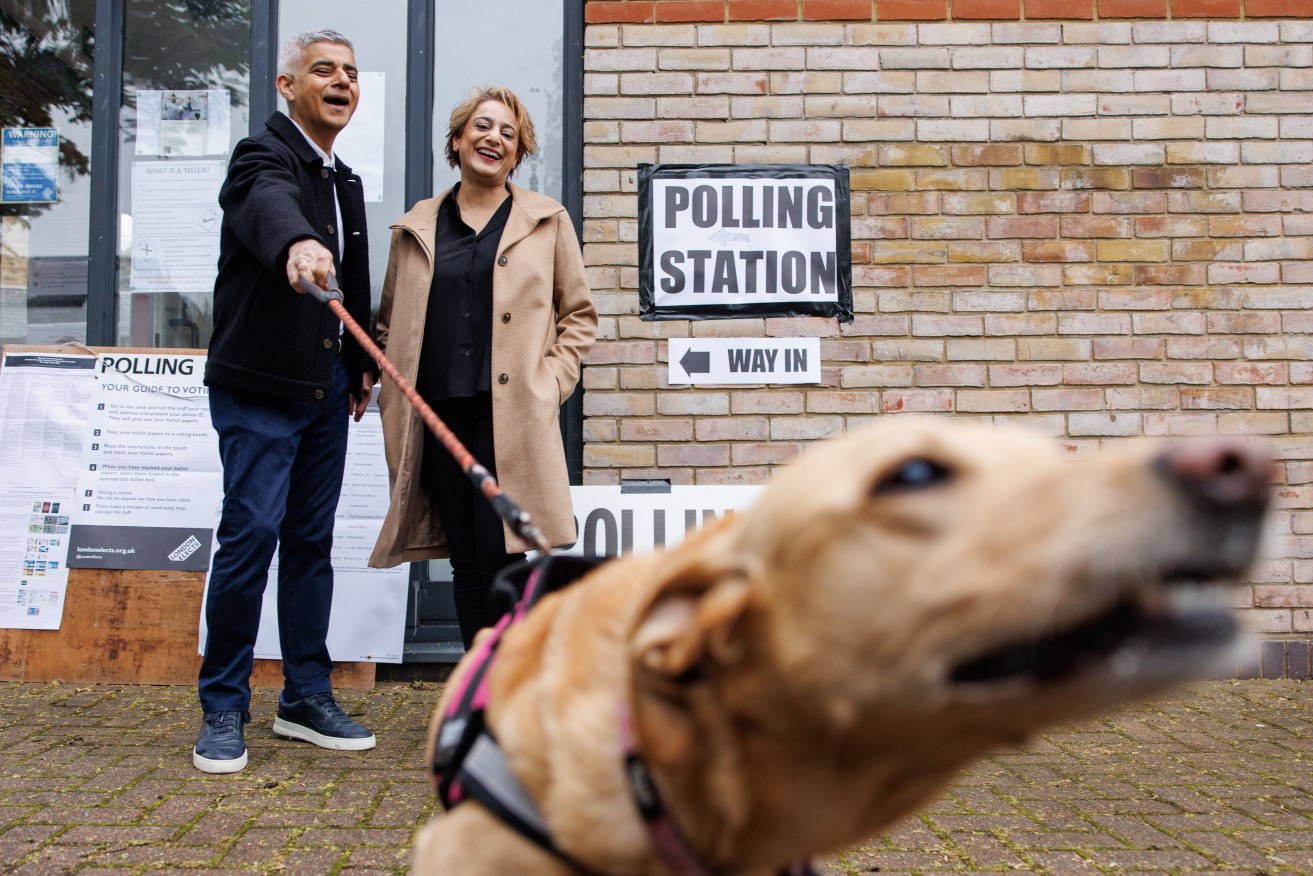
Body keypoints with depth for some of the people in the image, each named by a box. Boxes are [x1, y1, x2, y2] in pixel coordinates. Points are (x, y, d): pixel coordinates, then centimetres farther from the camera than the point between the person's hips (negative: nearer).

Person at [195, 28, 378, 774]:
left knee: (312, 540, 10)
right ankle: (224, 708, 4)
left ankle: (307, 698, 19)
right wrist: (296, 244, -56)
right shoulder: (264, 158, -10)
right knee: (252, 532, -10)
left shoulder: (346, 181, 16)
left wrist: (362, 365, 17)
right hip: (259, 386, -7)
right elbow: (271, 206, -35)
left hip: (325, 390, 8)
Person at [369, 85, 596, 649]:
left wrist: (550, 382, -2)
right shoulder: (416, 229, 14)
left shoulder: (547, 221, 10)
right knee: (466, 562, 7)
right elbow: (389, 323, 20)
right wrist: (393, 390, 6)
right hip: (438, 416, 3)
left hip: (512, 416, -2)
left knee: (501, 557, -10)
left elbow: (578, 314, 10)